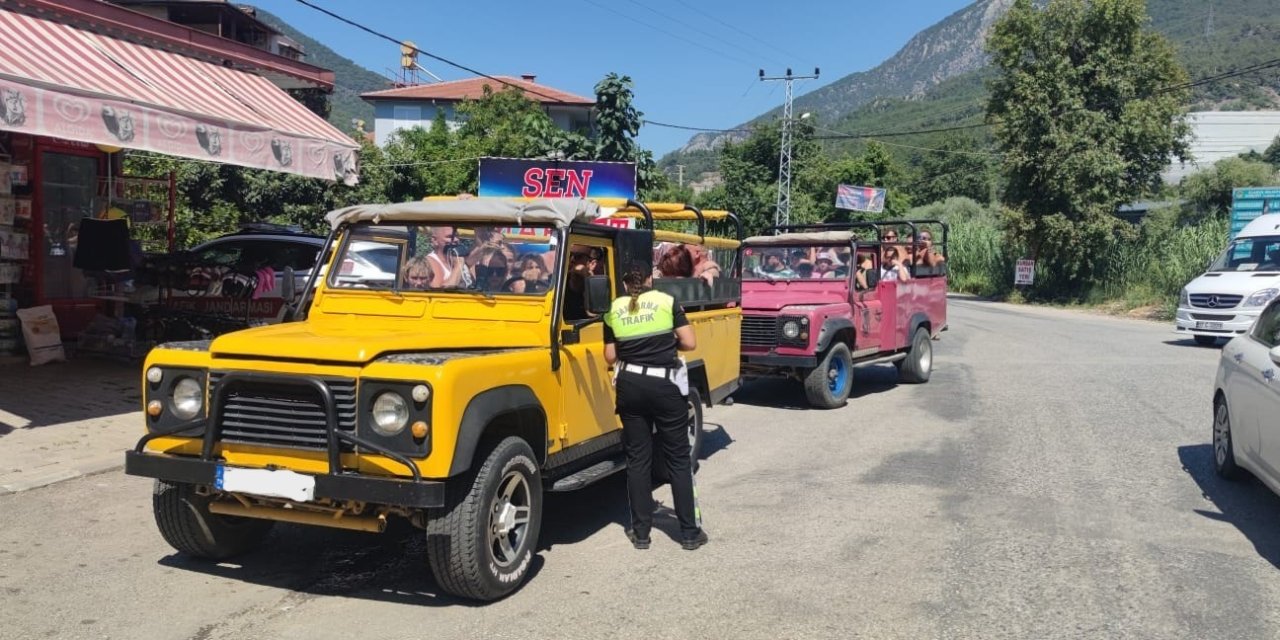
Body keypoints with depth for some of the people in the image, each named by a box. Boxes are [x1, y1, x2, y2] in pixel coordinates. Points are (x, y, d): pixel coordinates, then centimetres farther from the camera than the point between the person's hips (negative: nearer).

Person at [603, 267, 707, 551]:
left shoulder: (613, 310, 4)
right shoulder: (667, 301, -2)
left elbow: (610, 356, 5)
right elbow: (690, 343, -5)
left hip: (630, 386, 2)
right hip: (665, 385, -2)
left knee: (637, 458, 10)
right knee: (678, 459, 6)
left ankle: (640, 532, 13)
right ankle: (689, 532, 10)